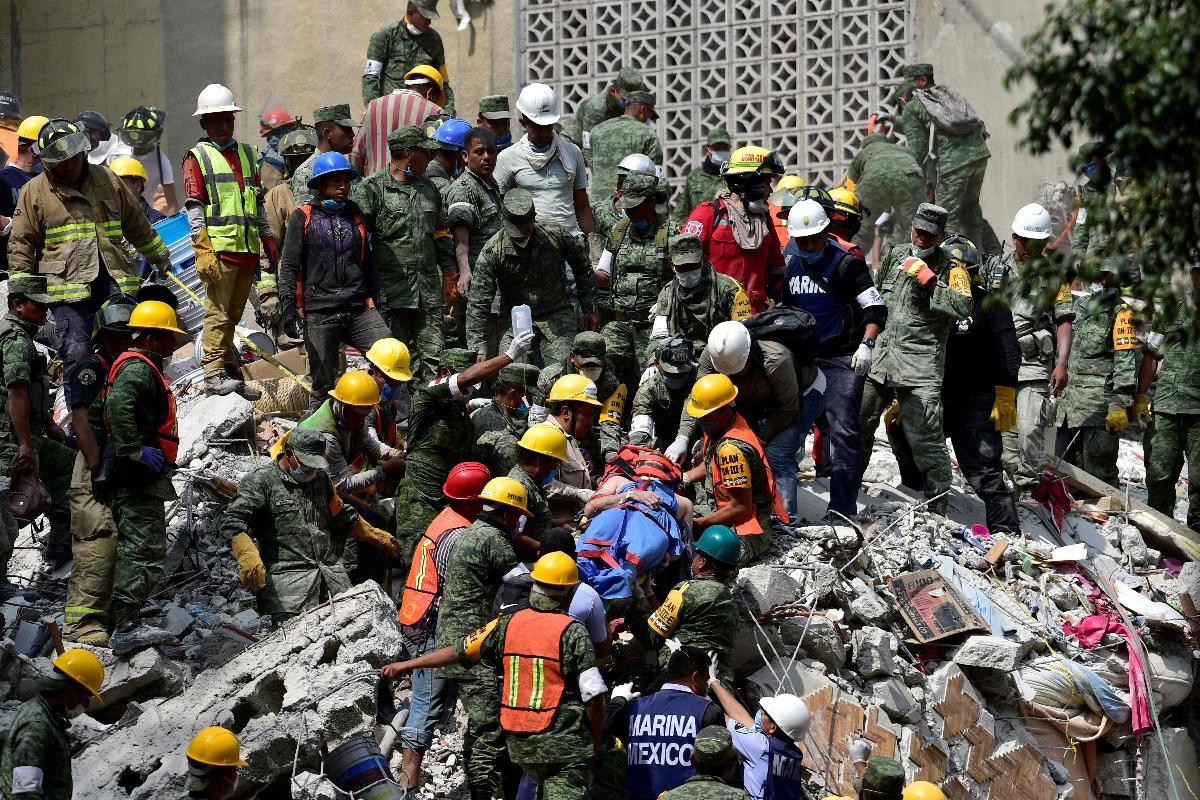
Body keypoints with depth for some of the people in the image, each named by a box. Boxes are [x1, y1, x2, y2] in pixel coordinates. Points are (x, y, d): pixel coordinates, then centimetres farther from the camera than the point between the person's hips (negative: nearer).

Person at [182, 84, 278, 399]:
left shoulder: (247, 154, 20)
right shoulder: (198, 157, 2)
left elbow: (258, 203, 25)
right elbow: (194, 207, -6)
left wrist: (268, 241, 20)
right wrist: (203, 250, -15)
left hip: (247, 249, 6)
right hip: (219, 248, -6)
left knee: (233, 314, 10)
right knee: (218, 313, -9)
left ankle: (230, 371, 15)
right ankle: (213, 374, -9)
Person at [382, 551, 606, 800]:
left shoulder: (507, 625, 3)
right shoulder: (573, 632, -10)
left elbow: (457, 651, 12)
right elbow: (594, 695, -13)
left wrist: (406, 665, 25)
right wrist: (596, 745, 0)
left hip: (519, 743, 5)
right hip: (564, 746, -5)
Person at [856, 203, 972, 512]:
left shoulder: (951, 269, -4)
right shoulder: (895, 255, 13)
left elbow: (963, 306, -21)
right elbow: (874, 295, 28)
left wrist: (928, 280, -24)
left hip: (921, 362, -6)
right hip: (880, 355, 6)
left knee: (925, 436, -11)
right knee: (858, 422, 15)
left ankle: (938, 498, -1)